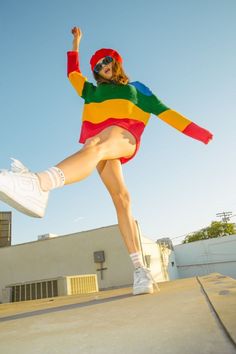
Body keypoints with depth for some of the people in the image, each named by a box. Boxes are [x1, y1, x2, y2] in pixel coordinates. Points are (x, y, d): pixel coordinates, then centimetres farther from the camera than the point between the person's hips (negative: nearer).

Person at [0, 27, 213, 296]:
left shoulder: (136, 89, 30)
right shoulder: (93, 91, 37)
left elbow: (165, 112, 21)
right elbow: (73, 74, 49)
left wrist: (197, 131, 13)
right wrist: (76, 43, 53)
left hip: (124, 135, -2)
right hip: (100, 142, 3)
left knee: (96, 146, -38)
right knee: (121, 199, -18)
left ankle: (38, 185, -67)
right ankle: (140, 269, -22)